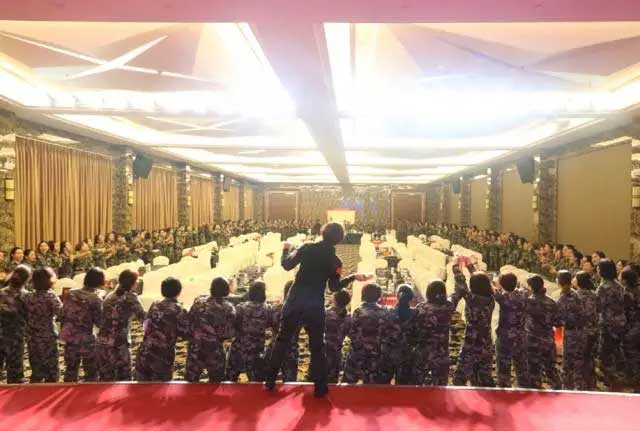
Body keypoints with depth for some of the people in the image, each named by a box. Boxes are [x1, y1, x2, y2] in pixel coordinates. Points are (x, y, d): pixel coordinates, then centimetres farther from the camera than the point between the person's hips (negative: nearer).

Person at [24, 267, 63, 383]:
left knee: (36, 372, 16)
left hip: (32, 339, 6)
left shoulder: (28, 297, 5)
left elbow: (26, 316, 10)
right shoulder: (51, 296, -14)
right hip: (48, 338, -6)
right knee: (51, 373, 6)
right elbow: (61, 314, -21)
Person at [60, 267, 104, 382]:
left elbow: (63, 315, 6)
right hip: (86, 340, -5)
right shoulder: (95, 299, -15)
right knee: (91, 373, 8)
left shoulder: (70, 293, 1)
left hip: (70, 338, 5)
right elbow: (99, 322, -10)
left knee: (70, 370, 19)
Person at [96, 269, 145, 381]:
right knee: (123, 380, 5)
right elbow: (144, 317, -14)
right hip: (118, 345, -6)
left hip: (101, 344, 7)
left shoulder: (109, 296, 15)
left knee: (105, 380, 16)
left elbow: (103, 318, 15)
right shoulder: (131, 297, -6)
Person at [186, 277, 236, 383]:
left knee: (191, 381, 18)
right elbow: (230, 333, -11)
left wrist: (195, 334, 12)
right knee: (215, 383, 16)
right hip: (214, 350, -2)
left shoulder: (199, 301, -4)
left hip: (195, 348, 3)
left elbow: (189, 322, -2)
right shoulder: (228, 308, -11)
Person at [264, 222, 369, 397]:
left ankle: (270, 380, 19)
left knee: (282, 340, 14)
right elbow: (334, 287, 5)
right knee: (317, 346, 13)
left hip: (295, 301, 1)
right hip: (315, 306, -1)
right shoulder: (335, 261, -2)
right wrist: (353, 277, 16)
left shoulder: (307, 248, -4)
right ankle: (320, 387, 17)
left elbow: (287, 265, -4)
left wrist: (286, 250, 15)